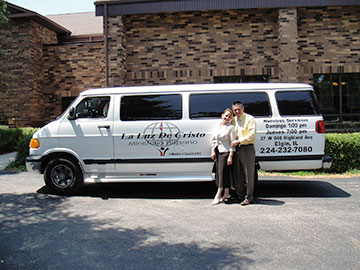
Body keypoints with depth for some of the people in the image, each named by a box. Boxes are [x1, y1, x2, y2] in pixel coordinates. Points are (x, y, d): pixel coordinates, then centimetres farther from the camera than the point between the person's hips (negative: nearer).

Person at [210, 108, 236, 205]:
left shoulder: (231, 127, -6)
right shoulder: (218, 126, 11)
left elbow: (232, 143, -9)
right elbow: (213, 140, 15)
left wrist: (230, 156, -14)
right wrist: (213, 151, 6)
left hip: (226, 152, -6)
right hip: (217, 152, 6)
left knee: (223, 172, -7)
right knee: (219, 172, 8)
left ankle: (218, 196, -6)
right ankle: (226, 193, 20)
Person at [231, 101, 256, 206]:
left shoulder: (250, 119, -1)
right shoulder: (233, 120, 16)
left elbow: (251, 135, -11)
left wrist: (238, 141, -15)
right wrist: (233, 143, 5)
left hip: (247, 149, -6)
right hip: (236, 149, 6)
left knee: (248, 174, -2)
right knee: (237, 174, 9)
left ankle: (248, 197, 6)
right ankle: (240, 196, 20)